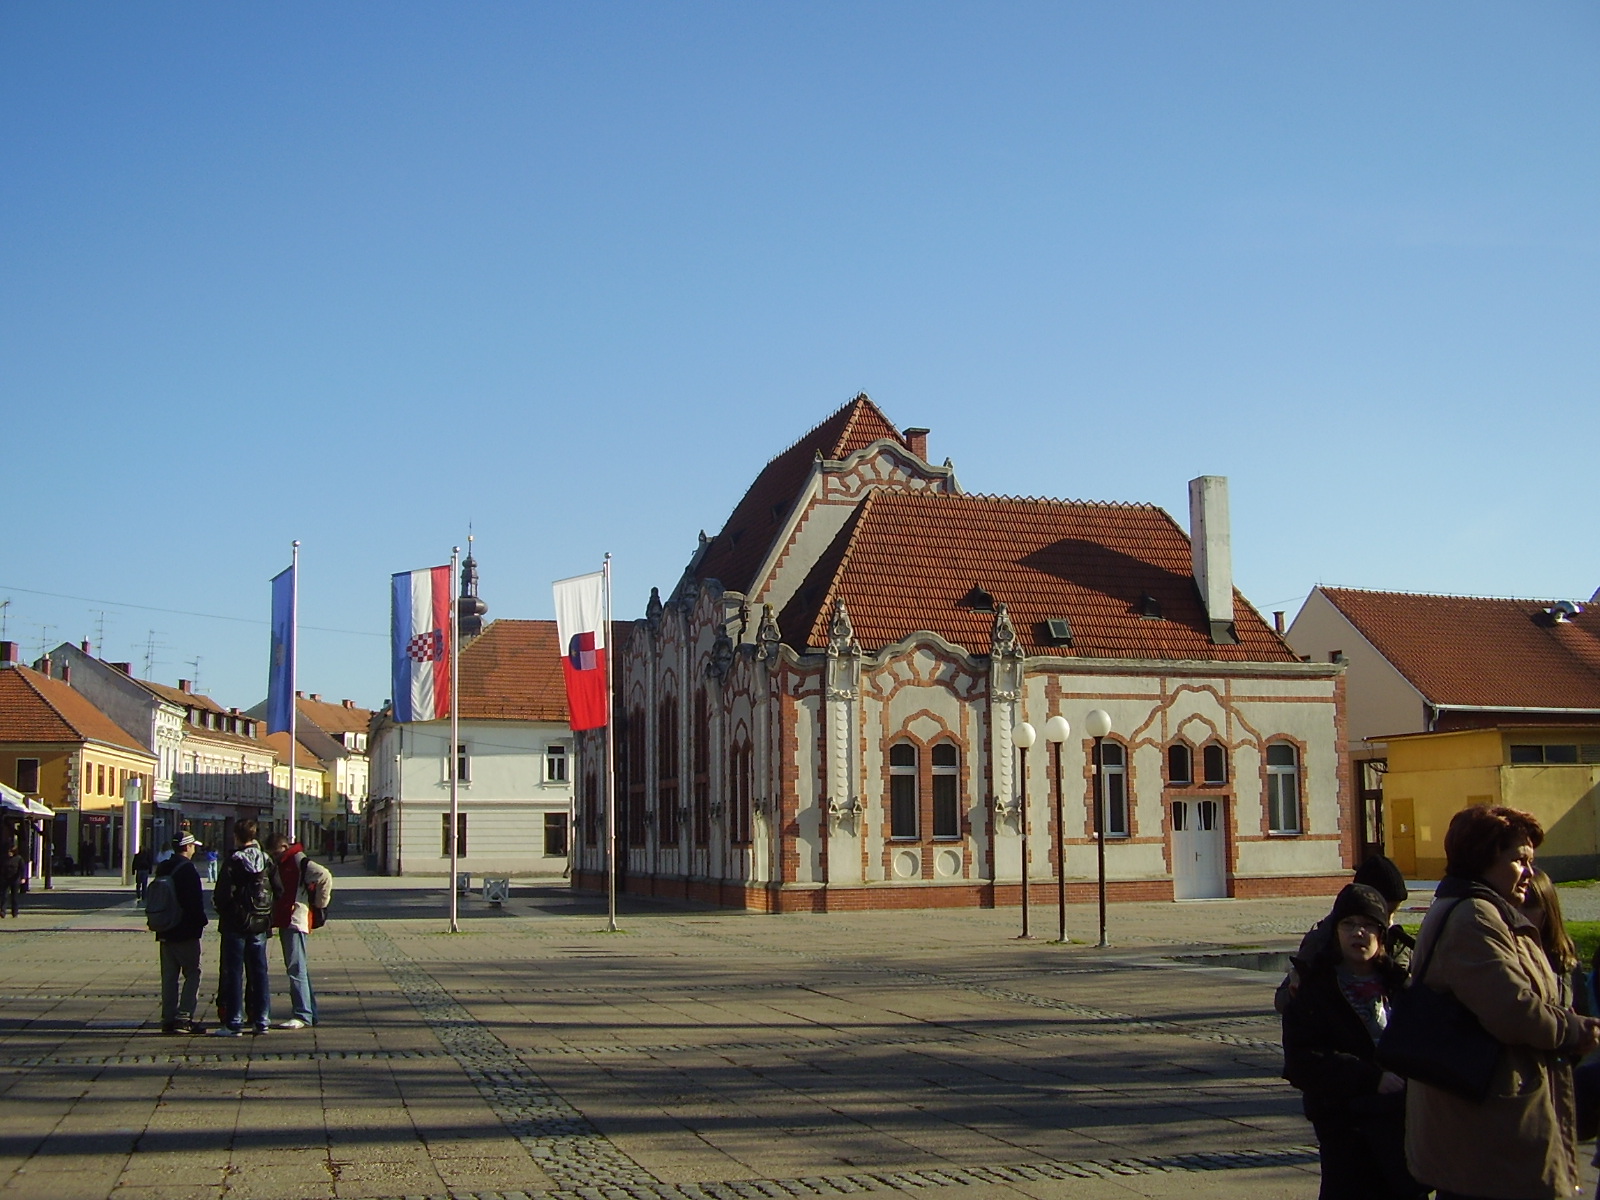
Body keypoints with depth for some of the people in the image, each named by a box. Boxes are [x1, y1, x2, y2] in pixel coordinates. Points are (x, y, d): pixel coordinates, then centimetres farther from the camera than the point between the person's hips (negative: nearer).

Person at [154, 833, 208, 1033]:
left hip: (165, 931, 8)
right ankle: (184, 1018, -11)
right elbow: (196, 900, -16)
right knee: (193, 973, -4)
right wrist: (202, 920, -3)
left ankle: (168, 1018, 10)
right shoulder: (188, 868, -13)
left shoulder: (162, 868, 12)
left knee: (169, 976, 10)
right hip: (186, 931, -8)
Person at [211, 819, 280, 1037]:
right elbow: (279, 892, 4)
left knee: (234, 972, 1)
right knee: (259, 972, 11)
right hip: (260, 925, 4)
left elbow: (222, 894, -15)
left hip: (236, 923, -4)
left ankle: (233, 1023, 0)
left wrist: (221, 910, 5)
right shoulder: (267, 861, 3)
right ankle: (262, 1020, 12)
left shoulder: (233, 861, -11)